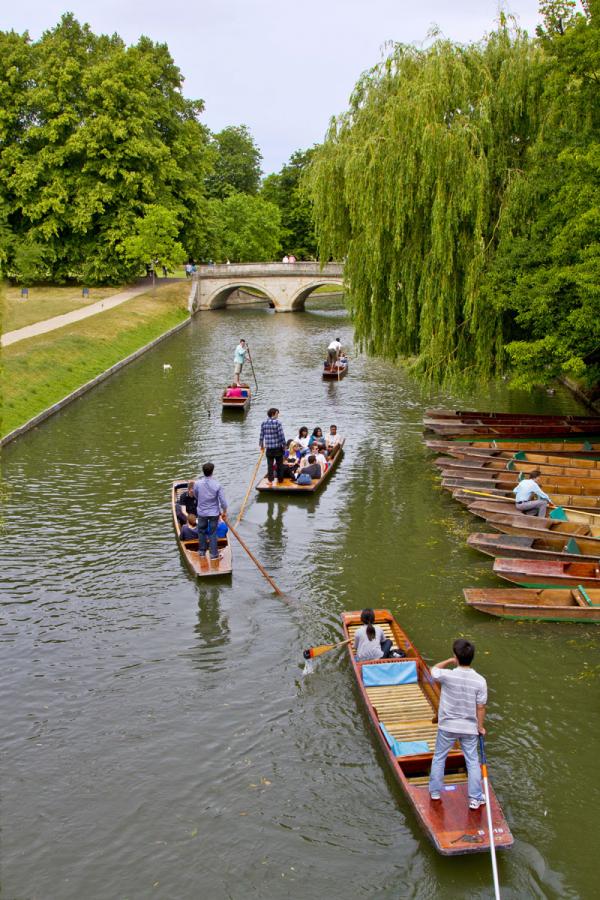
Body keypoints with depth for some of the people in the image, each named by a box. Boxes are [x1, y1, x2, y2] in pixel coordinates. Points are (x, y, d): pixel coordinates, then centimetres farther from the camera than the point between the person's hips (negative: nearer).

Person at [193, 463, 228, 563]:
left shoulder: (197, 484, -14)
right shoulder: (217, 485, -18)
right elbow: (223, 501, -13)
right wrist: (224, 512, 3)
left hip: (202, 513, 1)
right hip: (214, 513, -1)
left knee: (202, 532, 19)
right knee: (213, 533, 9)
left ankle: (202, 552, 28)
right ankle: (213, 554, 15)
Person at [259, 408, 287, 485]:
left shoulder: (264, 423, 2)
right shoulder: (277, 422, -11)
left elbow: (261, 435, 8)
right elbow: (281, 435, -12)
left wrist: (261, 444, 20)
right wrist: (284, 444, -2)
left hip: (268, 447, 3)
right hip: (278, 447, -3)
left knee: (270, 464, 9)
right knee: (279, 463, 10)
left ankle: (270, 480, 9)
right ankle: (279, 479, 16)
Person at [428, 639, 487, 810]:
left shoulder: (447, 675, -21)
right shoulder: (480, 681, -17)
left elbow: (434, 670, 3)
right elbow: (481, 707, -9)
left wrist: (449, 661, 11)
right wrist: (480, 727, 4)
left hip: (447, 727, 0)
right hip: (469, 728, 1)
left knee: (439, 758, 19)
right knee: (473, 762, 14)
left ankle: (435, 792, 30)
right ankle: (475, 799, 17)